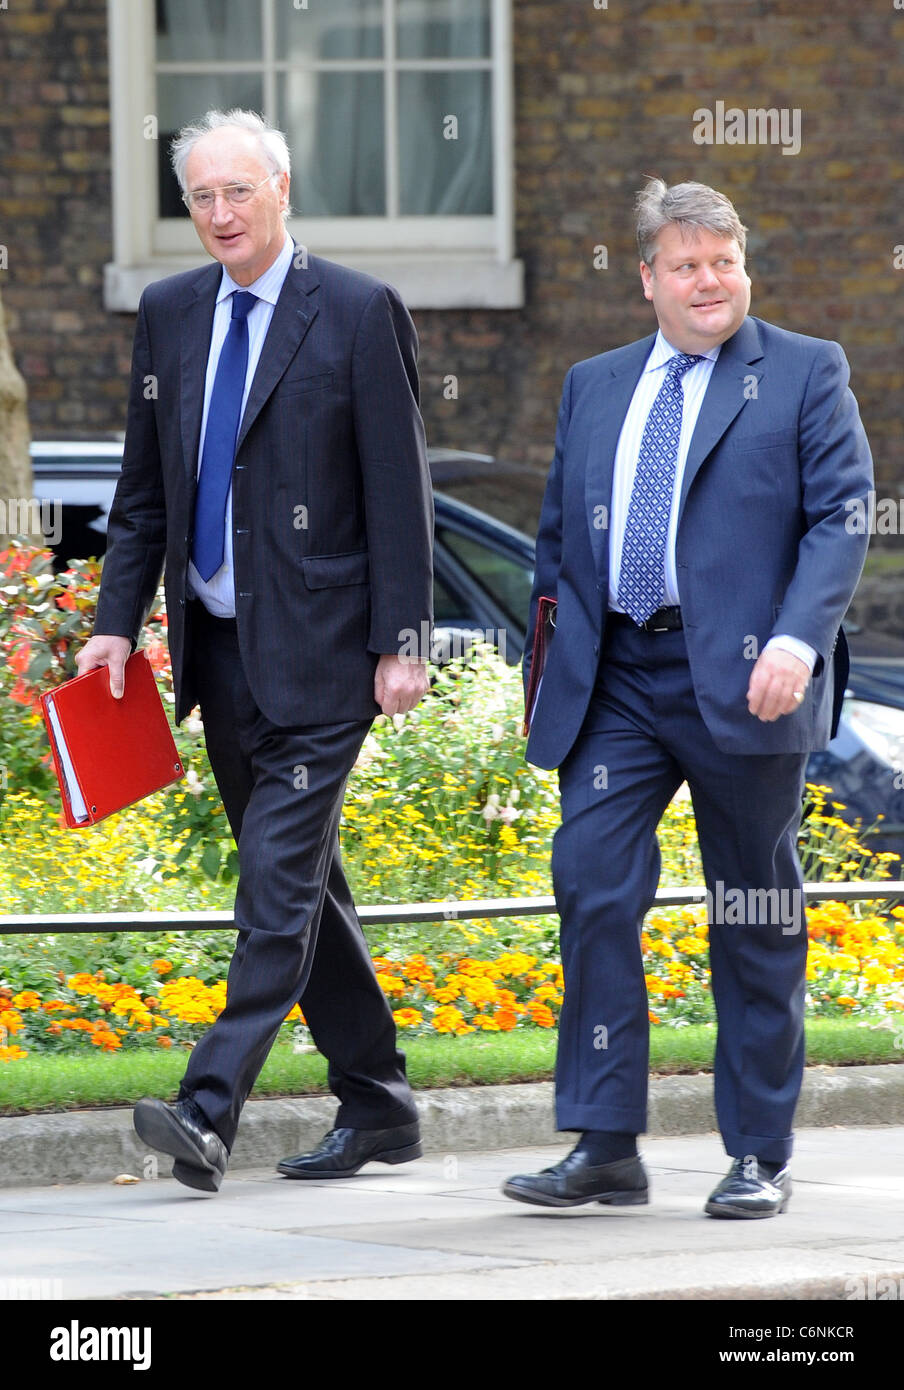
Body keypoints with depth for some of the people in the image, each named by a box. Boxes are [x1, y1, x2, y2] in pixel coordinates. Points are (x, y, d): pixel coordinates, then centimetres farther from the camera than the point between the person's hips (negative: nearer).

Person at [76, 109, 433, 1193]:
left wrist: (399, 644, -12)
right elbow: (144, 490, 16)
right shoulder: (169, 314, 11)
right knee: (296, 883, 12)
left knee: (280, 881, -12)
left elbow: (399, 492, -7)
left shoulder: (359, 314, -5)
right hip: (218, 646, 7)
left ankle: (209, 1115, -19)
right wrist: (116, 621, 6)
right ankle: (375, 1105, 21)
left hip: (317, 650, -7)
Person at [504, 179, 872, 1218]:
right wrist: (552, 670, 12)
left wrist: (798, 638, -18)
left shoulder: (805, 375, 3)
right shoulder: (593, 387, 16)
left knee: (754, 921, 4)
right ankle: (605, 1148, -6)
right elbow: (558, 535, 21)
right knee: (591, 883, -11)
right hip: (615, 683, 3)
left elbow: (840, 518, -4)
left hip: (740, 684, -3)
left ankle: (759, 1157, 13)